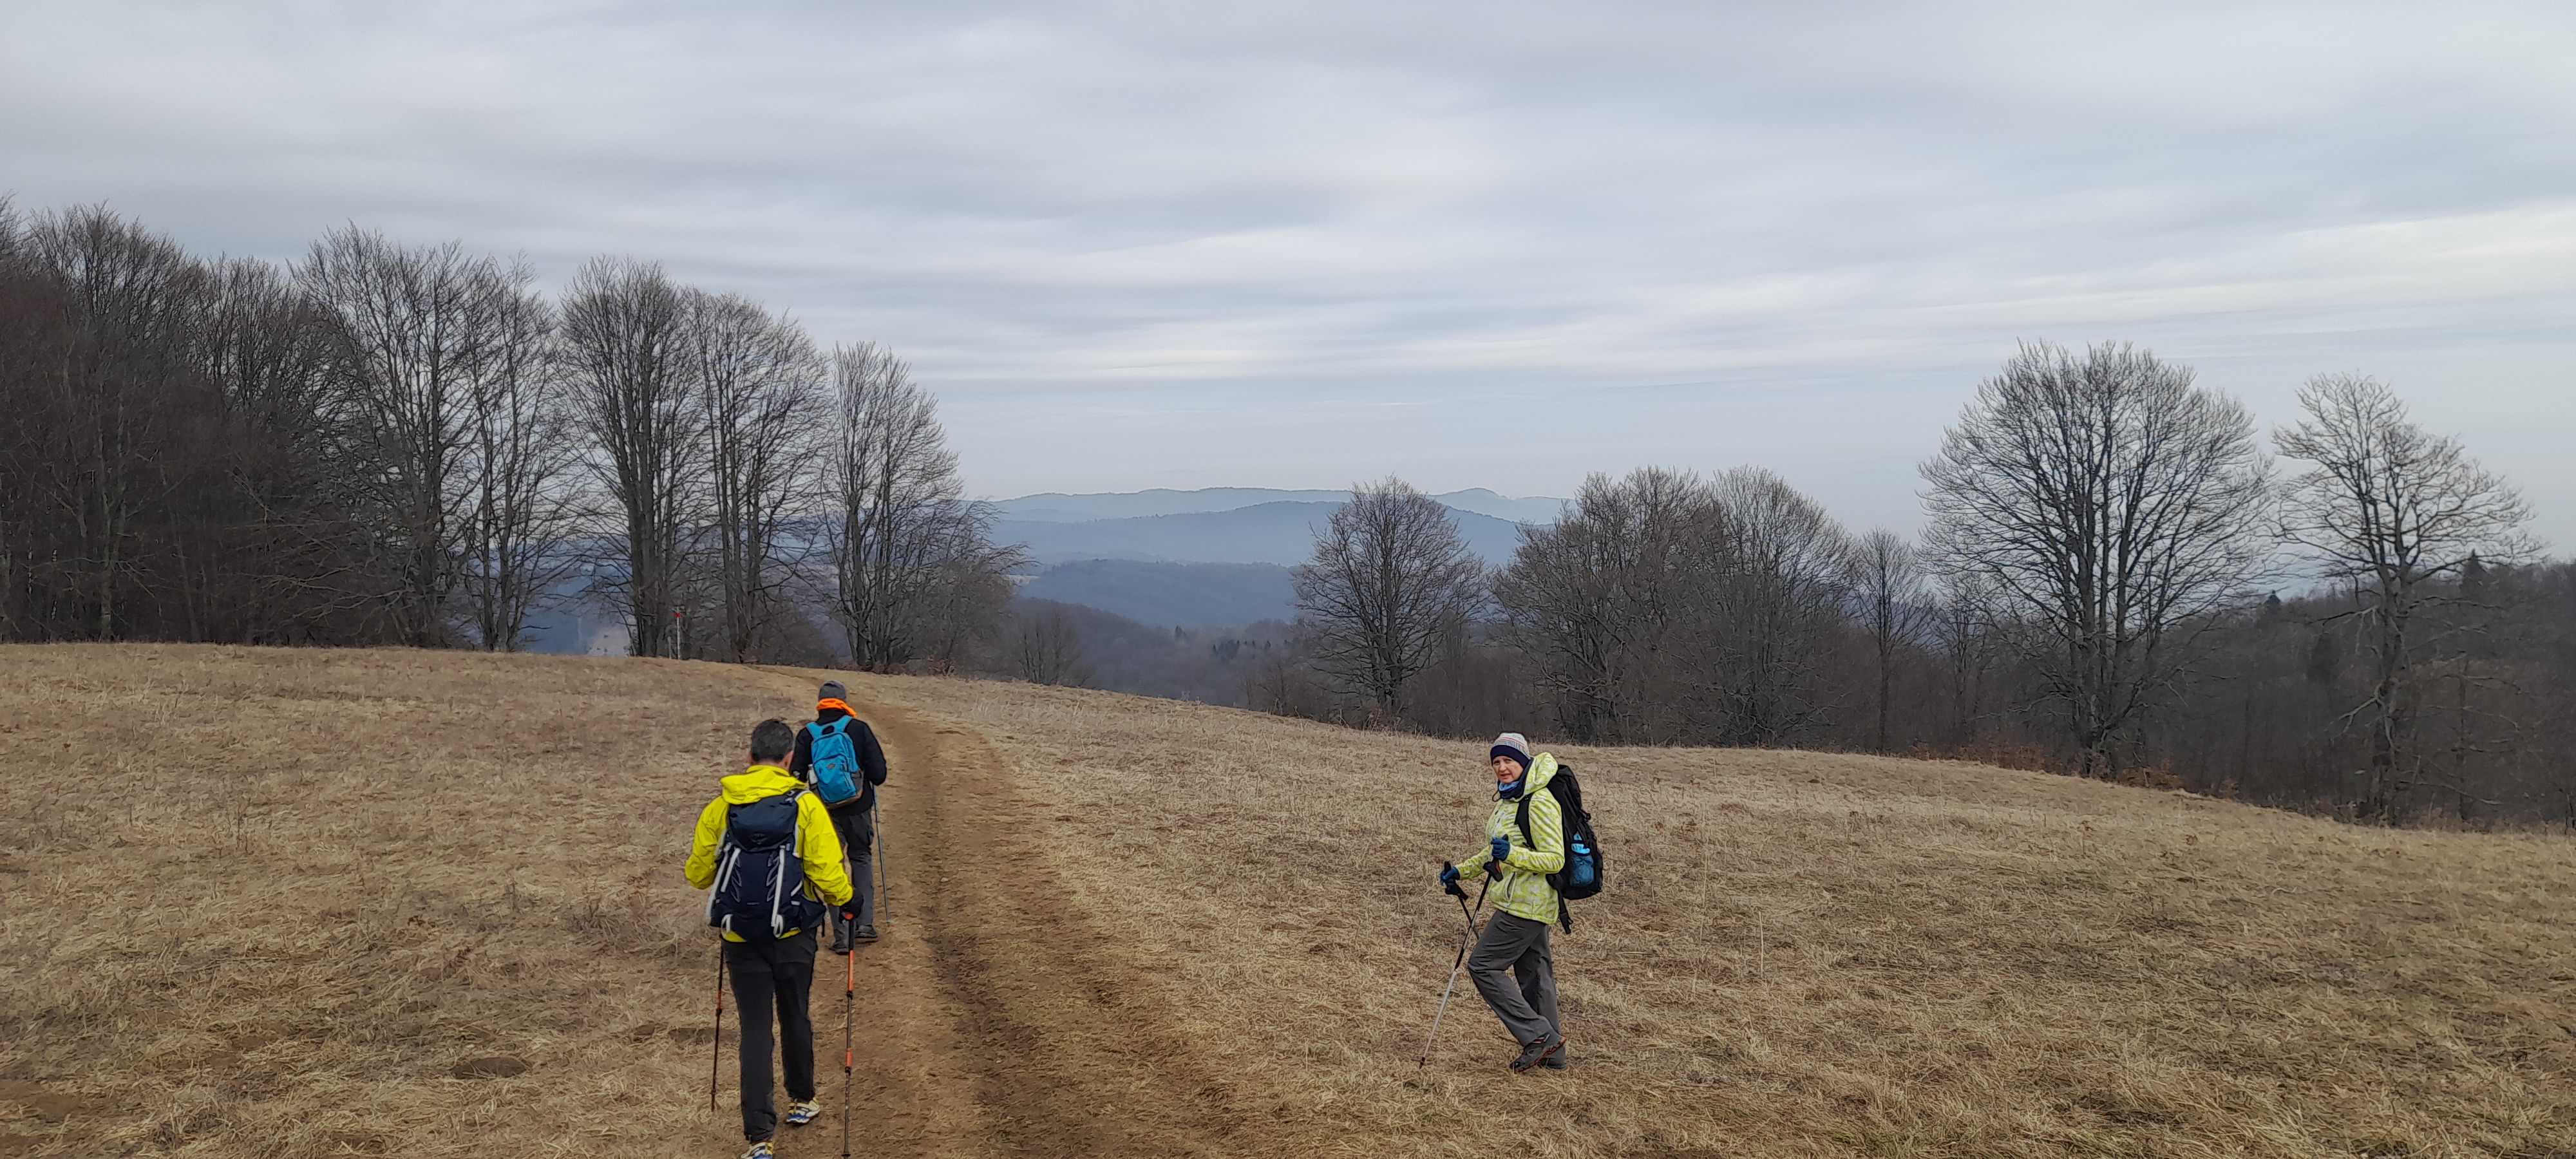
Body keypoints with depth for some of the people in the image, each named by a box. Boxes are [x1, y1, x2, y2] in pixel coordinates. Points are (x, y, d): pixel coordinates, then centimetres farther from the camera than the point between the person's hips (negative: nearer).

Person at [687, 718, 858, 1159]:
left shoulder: (719, 808, -4)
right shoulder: (805, 805, -11)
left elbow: (698, 875, 6)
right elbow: (828, 874, -14)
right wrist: (846, 901, 6)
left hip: (741, 938, 1)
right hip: (792, 936, -1)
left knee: (755, 1029, 5)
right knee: (795, 1018, 20)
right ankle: (801, 1102, 39)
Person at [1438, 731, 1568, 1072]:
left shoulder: (1540, 802, -18)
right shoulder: (1507, 799, 13)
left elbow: (1554, 860, -21)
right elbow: (1497, 852, 25)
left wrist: (1513, 854, -33)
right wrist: (1461, 870, 19)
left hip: (1525, 904, -10)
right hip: (1524, 902, 10)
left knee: (1483, 966, -7)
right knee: (1533, 972, 14)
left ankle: (1539, 1035, -5)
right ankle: (1551, 1054, 22)